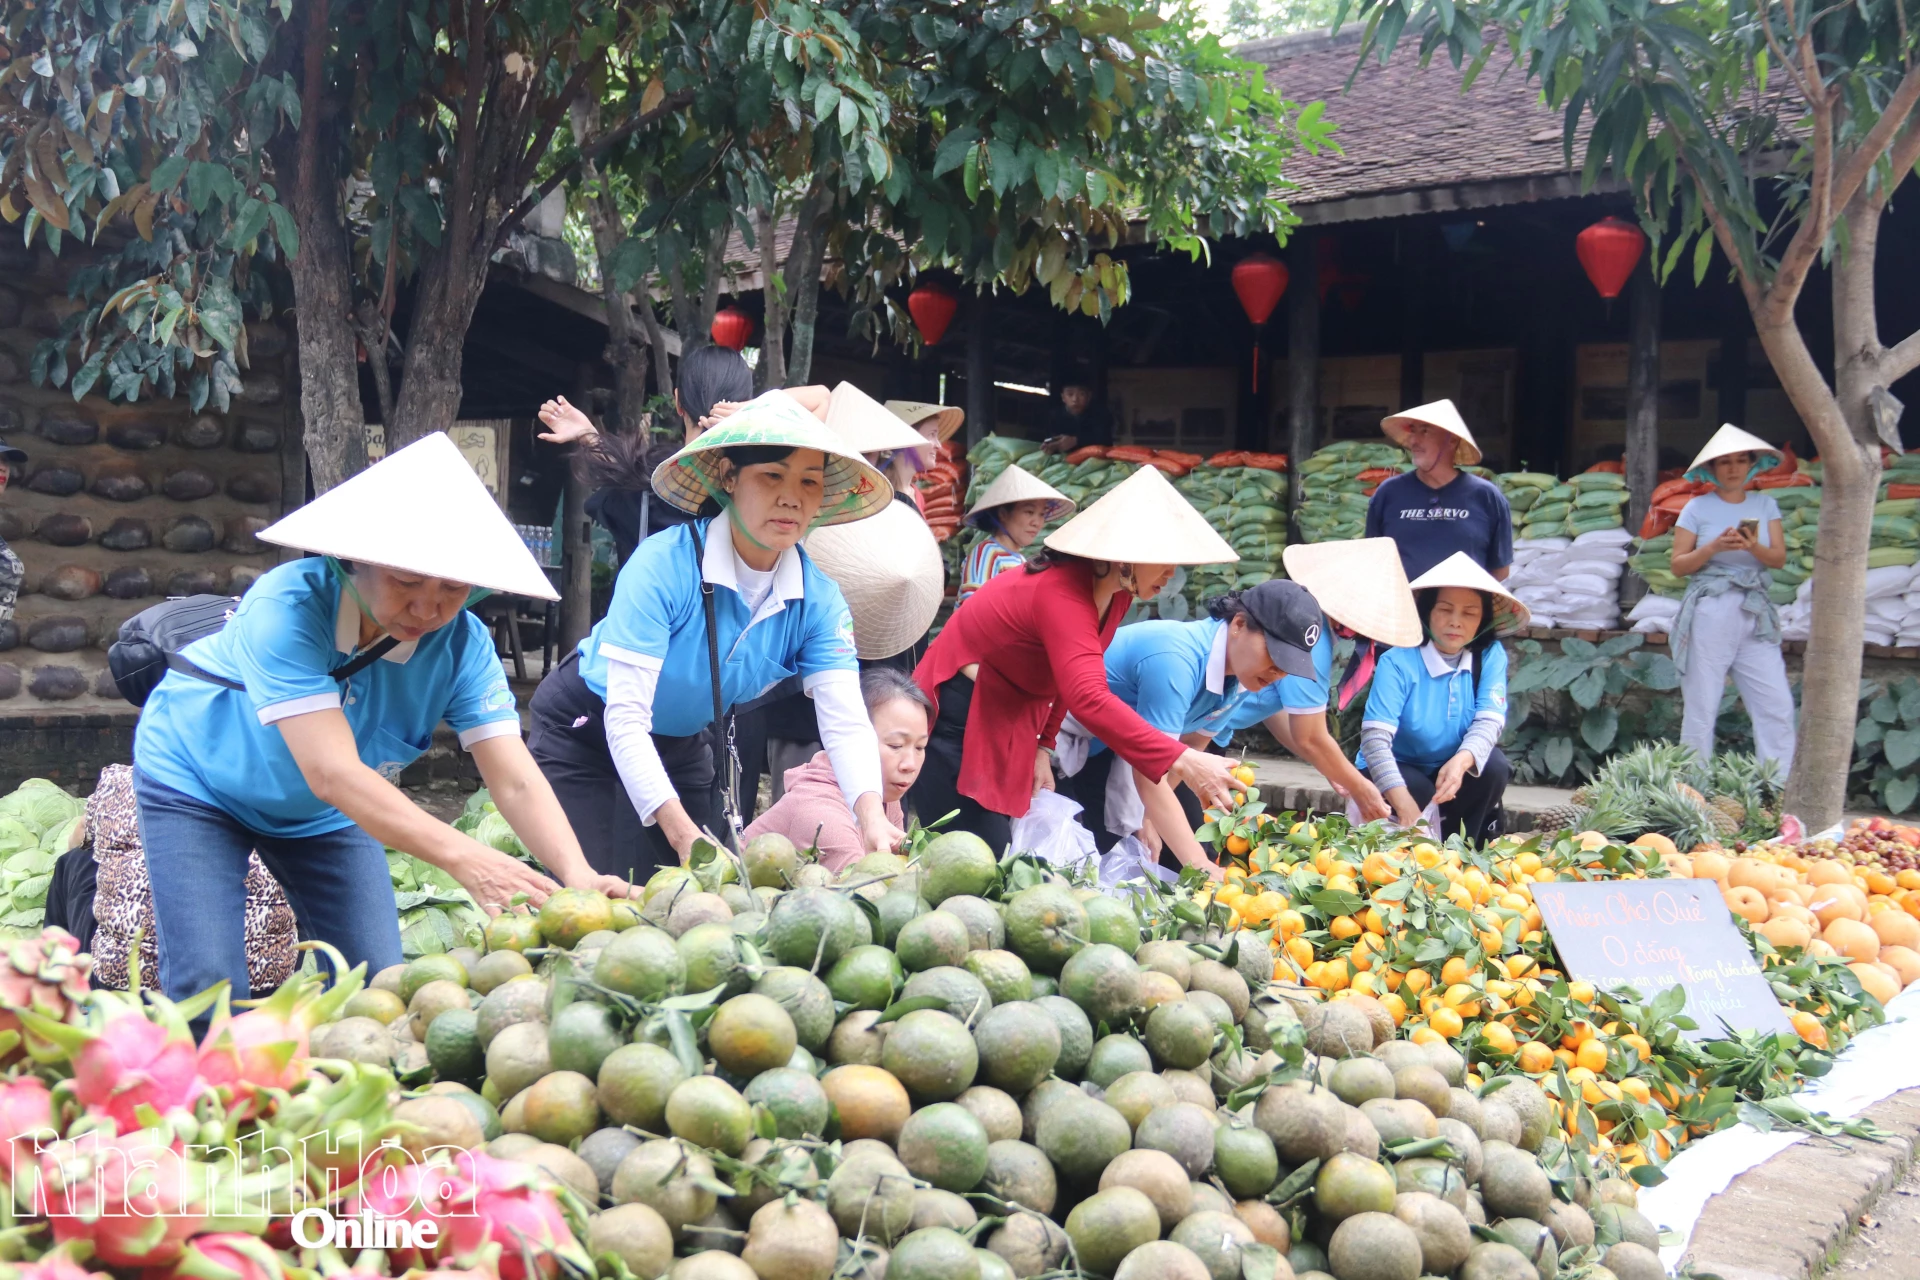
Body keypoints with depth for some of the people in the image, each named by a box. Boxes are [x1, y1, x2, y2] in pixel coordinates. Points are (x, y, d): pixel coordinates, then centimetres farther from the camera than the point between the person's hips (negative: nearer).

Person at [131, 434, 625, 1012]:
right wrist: (463, 858, -58)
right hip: (197, 783, -4)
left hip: (319, 814, 4)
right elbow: (331, 772, -46)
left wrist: (576, 874, -49)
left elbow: (515, 780, -28)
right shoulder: (290, 606, -36)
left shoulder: (462, 645, -22)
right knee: (208, 990, -16)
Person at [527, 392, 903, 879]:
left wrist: (872, 818, -43)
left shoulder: (817, 599, -16)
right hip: (584, 733, -5)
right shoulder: (663, 564, -30)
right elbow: (625, 717, -32)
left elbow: (845, 720, -23)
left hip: (684, 745, 5)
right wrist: (682, 832, -42)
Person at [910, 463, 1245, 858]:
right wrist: (1181, 762, -47)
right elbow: (1089, 699, -43)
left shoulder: (1118, 592, -2)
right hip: (956, 723, -9)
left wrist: (1043, 747, 4)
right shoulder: (1061, 592, -30)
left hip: (1007, 728, 9)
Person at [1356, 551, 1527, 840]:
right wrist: (1405, 805, -46)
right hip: (1399, 773, -3)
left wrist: (1461, 761, -46)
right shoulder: (1398, 662, -22)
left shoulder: (1491, 657, -11)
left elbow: (1489, 722, -22)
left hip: (1458, 770, 4)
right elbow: (1375, 737, -32)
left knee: (1494, 766, -26)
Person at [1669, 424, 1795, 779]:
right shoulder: (1697, 507, 2)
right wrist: (1714, 547, -15)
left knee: (1777, 708, -5)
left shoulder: (1765, 505, 11)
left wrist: (1753, 546, -18)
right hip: (1709, 614, -3)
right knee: (1701, 711, -2)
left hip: (1756, 616, 3)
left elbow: (1779, 558, 2)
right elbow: (1679, 564, 0)